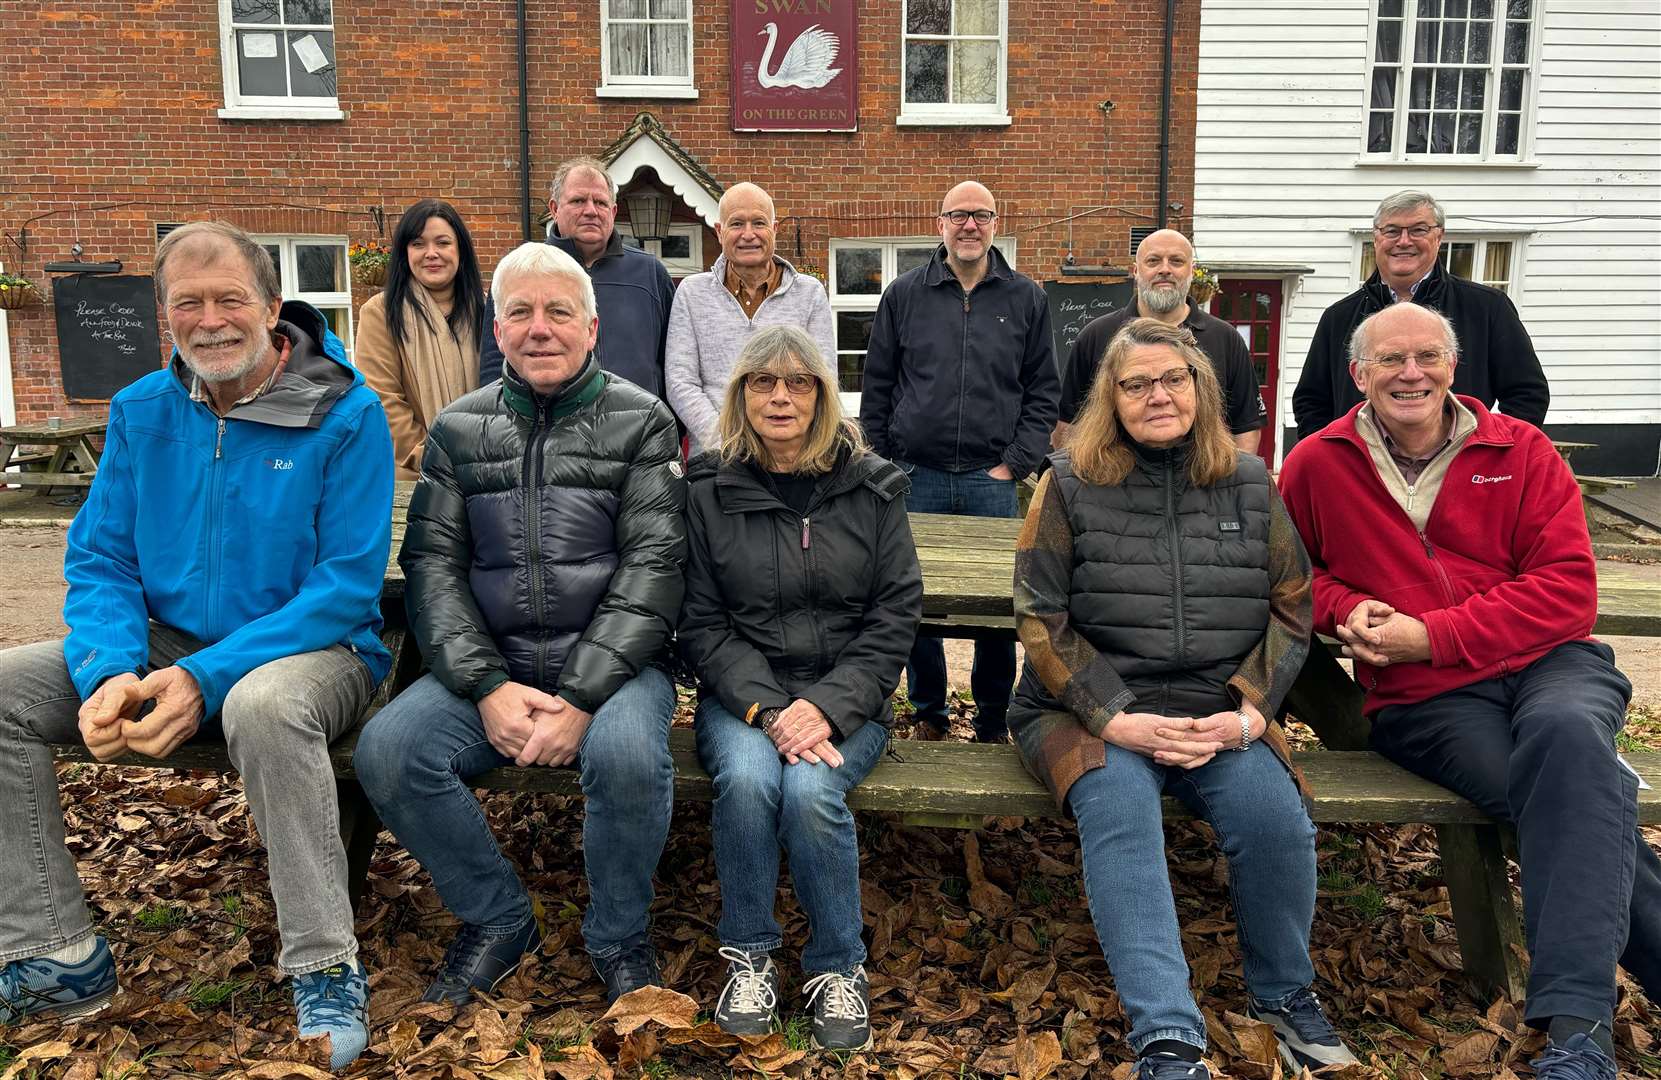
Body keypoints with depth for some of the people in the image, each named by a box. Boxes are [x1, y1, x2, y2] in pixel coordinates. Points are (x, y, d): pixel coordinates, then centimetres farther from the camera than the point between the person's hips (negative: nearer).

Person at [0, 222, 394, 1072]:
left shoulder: (346, 416, -12)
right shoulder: (141, 412, 5)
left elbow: (347, 585, -16)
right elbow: (99, 560, 4)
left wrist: (205, 678, -25)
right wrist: (109, 672, -18)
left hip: (308, 649, -6)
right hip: (165, 646, 6)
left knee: (263, 706, -39)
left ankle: (325, 970, -24)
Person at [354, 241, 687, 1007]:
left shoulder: (640, 422, 1)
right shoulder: (459, 429, 11)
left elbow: (653, 566, -8)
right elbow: (432, 563, 3)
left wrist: (581, 699, -18)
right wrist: (488, 687, -13)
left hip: (610, 663, -3)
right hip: (489, 666, 3)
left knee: (627, 751, -33)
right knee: (385, 751, -21)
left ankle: (619, 938, -3)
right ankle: (497, 921, 4)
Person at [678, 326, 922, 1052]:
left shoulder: (871, 488, 3)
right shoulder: (710, 492, 2)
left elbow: (894, 617, -1)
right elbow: (700, 625, -1)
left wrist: (827, 707, -15)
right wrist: (766, 708, -16)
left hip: (844, 700, 0)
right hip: (742, 696, 0)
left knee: (810, 790, -29)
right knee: (746, 778, -31)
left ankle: (838, 967, -5)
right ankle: (748, 956, -7)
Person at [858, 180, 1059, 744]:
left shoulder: (1026, 299, 7)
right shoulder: (904, 294, 7)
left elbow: (1043, 393, 8)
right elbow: (877, 388, 8)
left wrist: (1014, 464, -2)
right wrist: (882, 467, 3)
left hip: (992, 481, 0)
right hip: (916, 478, 0)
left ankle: (993, 722, 18)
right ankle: (929, 714, 22)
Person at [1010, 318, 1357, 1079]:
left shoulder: (1249, 483, 10)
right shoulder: (1071, 483, 2)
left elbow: (1290, 607, 10)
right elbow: (1040, 618, -2)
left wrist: (1247, 712, -7)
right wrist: (1116, 719, -14)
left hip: (1219, 710, 2)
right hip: (1093, 710, -2)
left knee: (1274, 813, -25)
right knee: (1121, 809, -33)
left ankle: (1283, 993, 4)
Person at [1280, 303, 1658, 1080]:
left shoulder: (1520, 450, 6)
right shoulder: (1318, 464, 7)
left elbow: (1569, 589, -2)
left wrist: (1432, 635, -12)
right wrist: (1345, 609, -5)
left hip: (1551, 663, 1)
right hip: (1422, 699, 0)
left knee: (1565, 731, -35)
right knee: (1579, 792, -29)